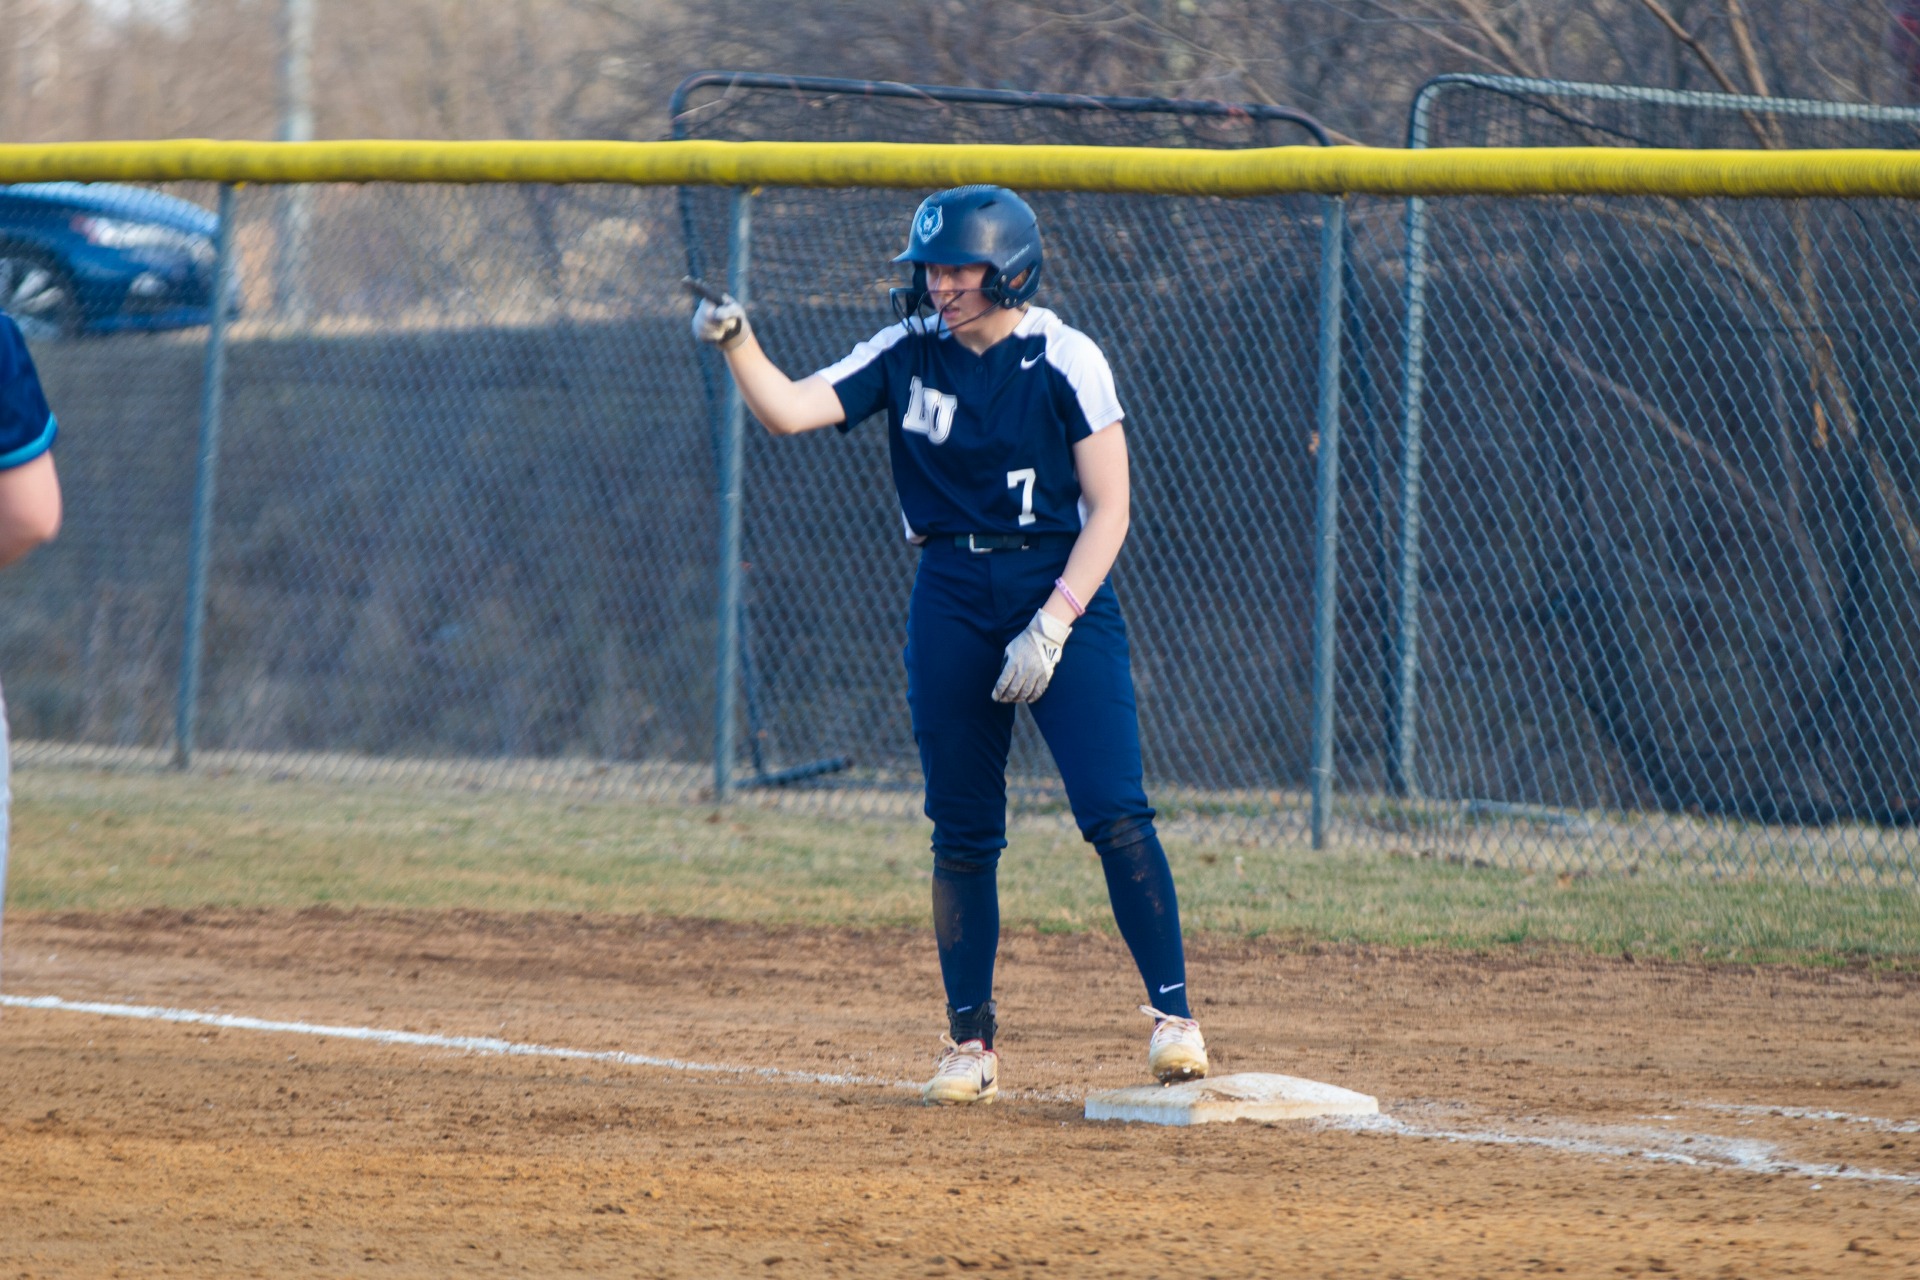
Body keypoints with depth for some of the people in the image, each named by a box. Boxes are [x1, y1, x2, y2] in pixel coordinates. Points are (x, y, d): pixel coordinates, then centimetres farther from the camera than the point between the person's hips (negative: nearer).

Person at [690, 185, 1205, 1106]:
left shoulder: (1065, 361, -8)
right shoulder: (908, 355, 3)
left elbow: (1109, 510, -9)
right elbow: (788, 411, -4)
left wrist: (1053, 625, -17)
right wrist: (736, 343, -22)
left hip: (1063, 591, -4)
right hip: (952, 602, 4)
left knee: (1114, 811, -14)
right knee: (962, 831, 5)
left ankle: (1173, 1013, -9)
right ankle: (970, 1038, 12)